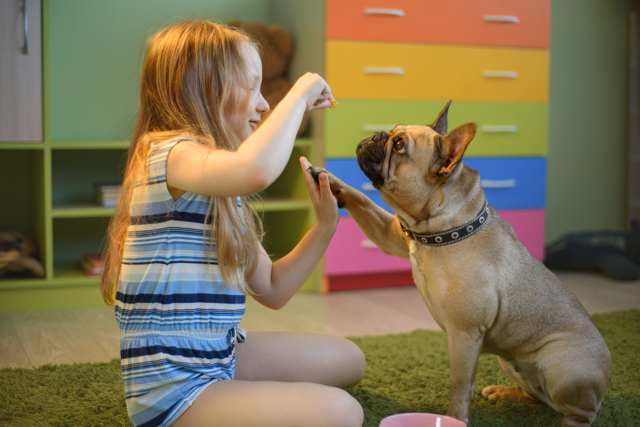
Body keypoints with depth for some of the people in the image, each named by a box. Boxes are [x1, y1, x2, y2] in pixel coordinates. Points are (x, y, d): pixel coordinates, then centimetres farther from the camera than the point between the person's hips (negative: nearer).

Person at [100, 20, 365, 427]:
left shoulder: (222, 194, 12)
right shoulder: (171, 154, -18)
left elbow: (272, 290, 13)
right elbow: (256, 170, -43)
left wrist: (325, 225, 2)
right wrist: (301, 92, -26)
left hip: (218, 356, 10)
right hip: (173, 388, -10)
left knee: (349, 360, 21)